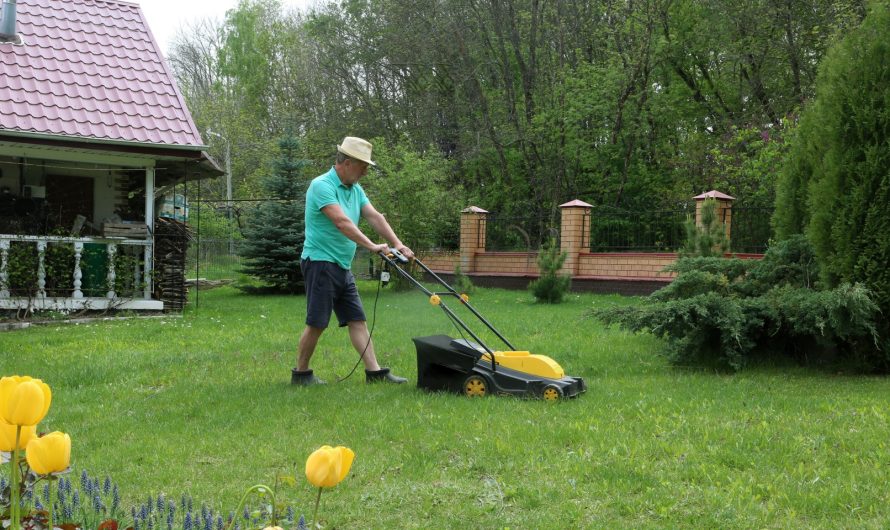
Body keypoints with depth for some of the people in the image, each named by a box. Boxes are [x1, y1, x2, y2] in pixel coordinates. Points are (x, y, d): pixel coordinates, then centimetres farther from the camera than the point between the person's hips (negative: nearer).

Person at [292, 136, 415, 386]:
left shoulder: (355, 189, 13)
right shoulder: (322, 185, -16)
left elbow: (375, 217, 5)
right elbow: (342, 222, -26)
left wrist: (397, 244, -8)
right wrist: (372, 246, -30)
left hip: (343, 267, 9)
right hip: (321, 263, -9)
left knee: (357, 320, 4)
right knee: (317, 323, -4)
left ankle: (374, 371, 4)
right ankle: (300, 373, 9)